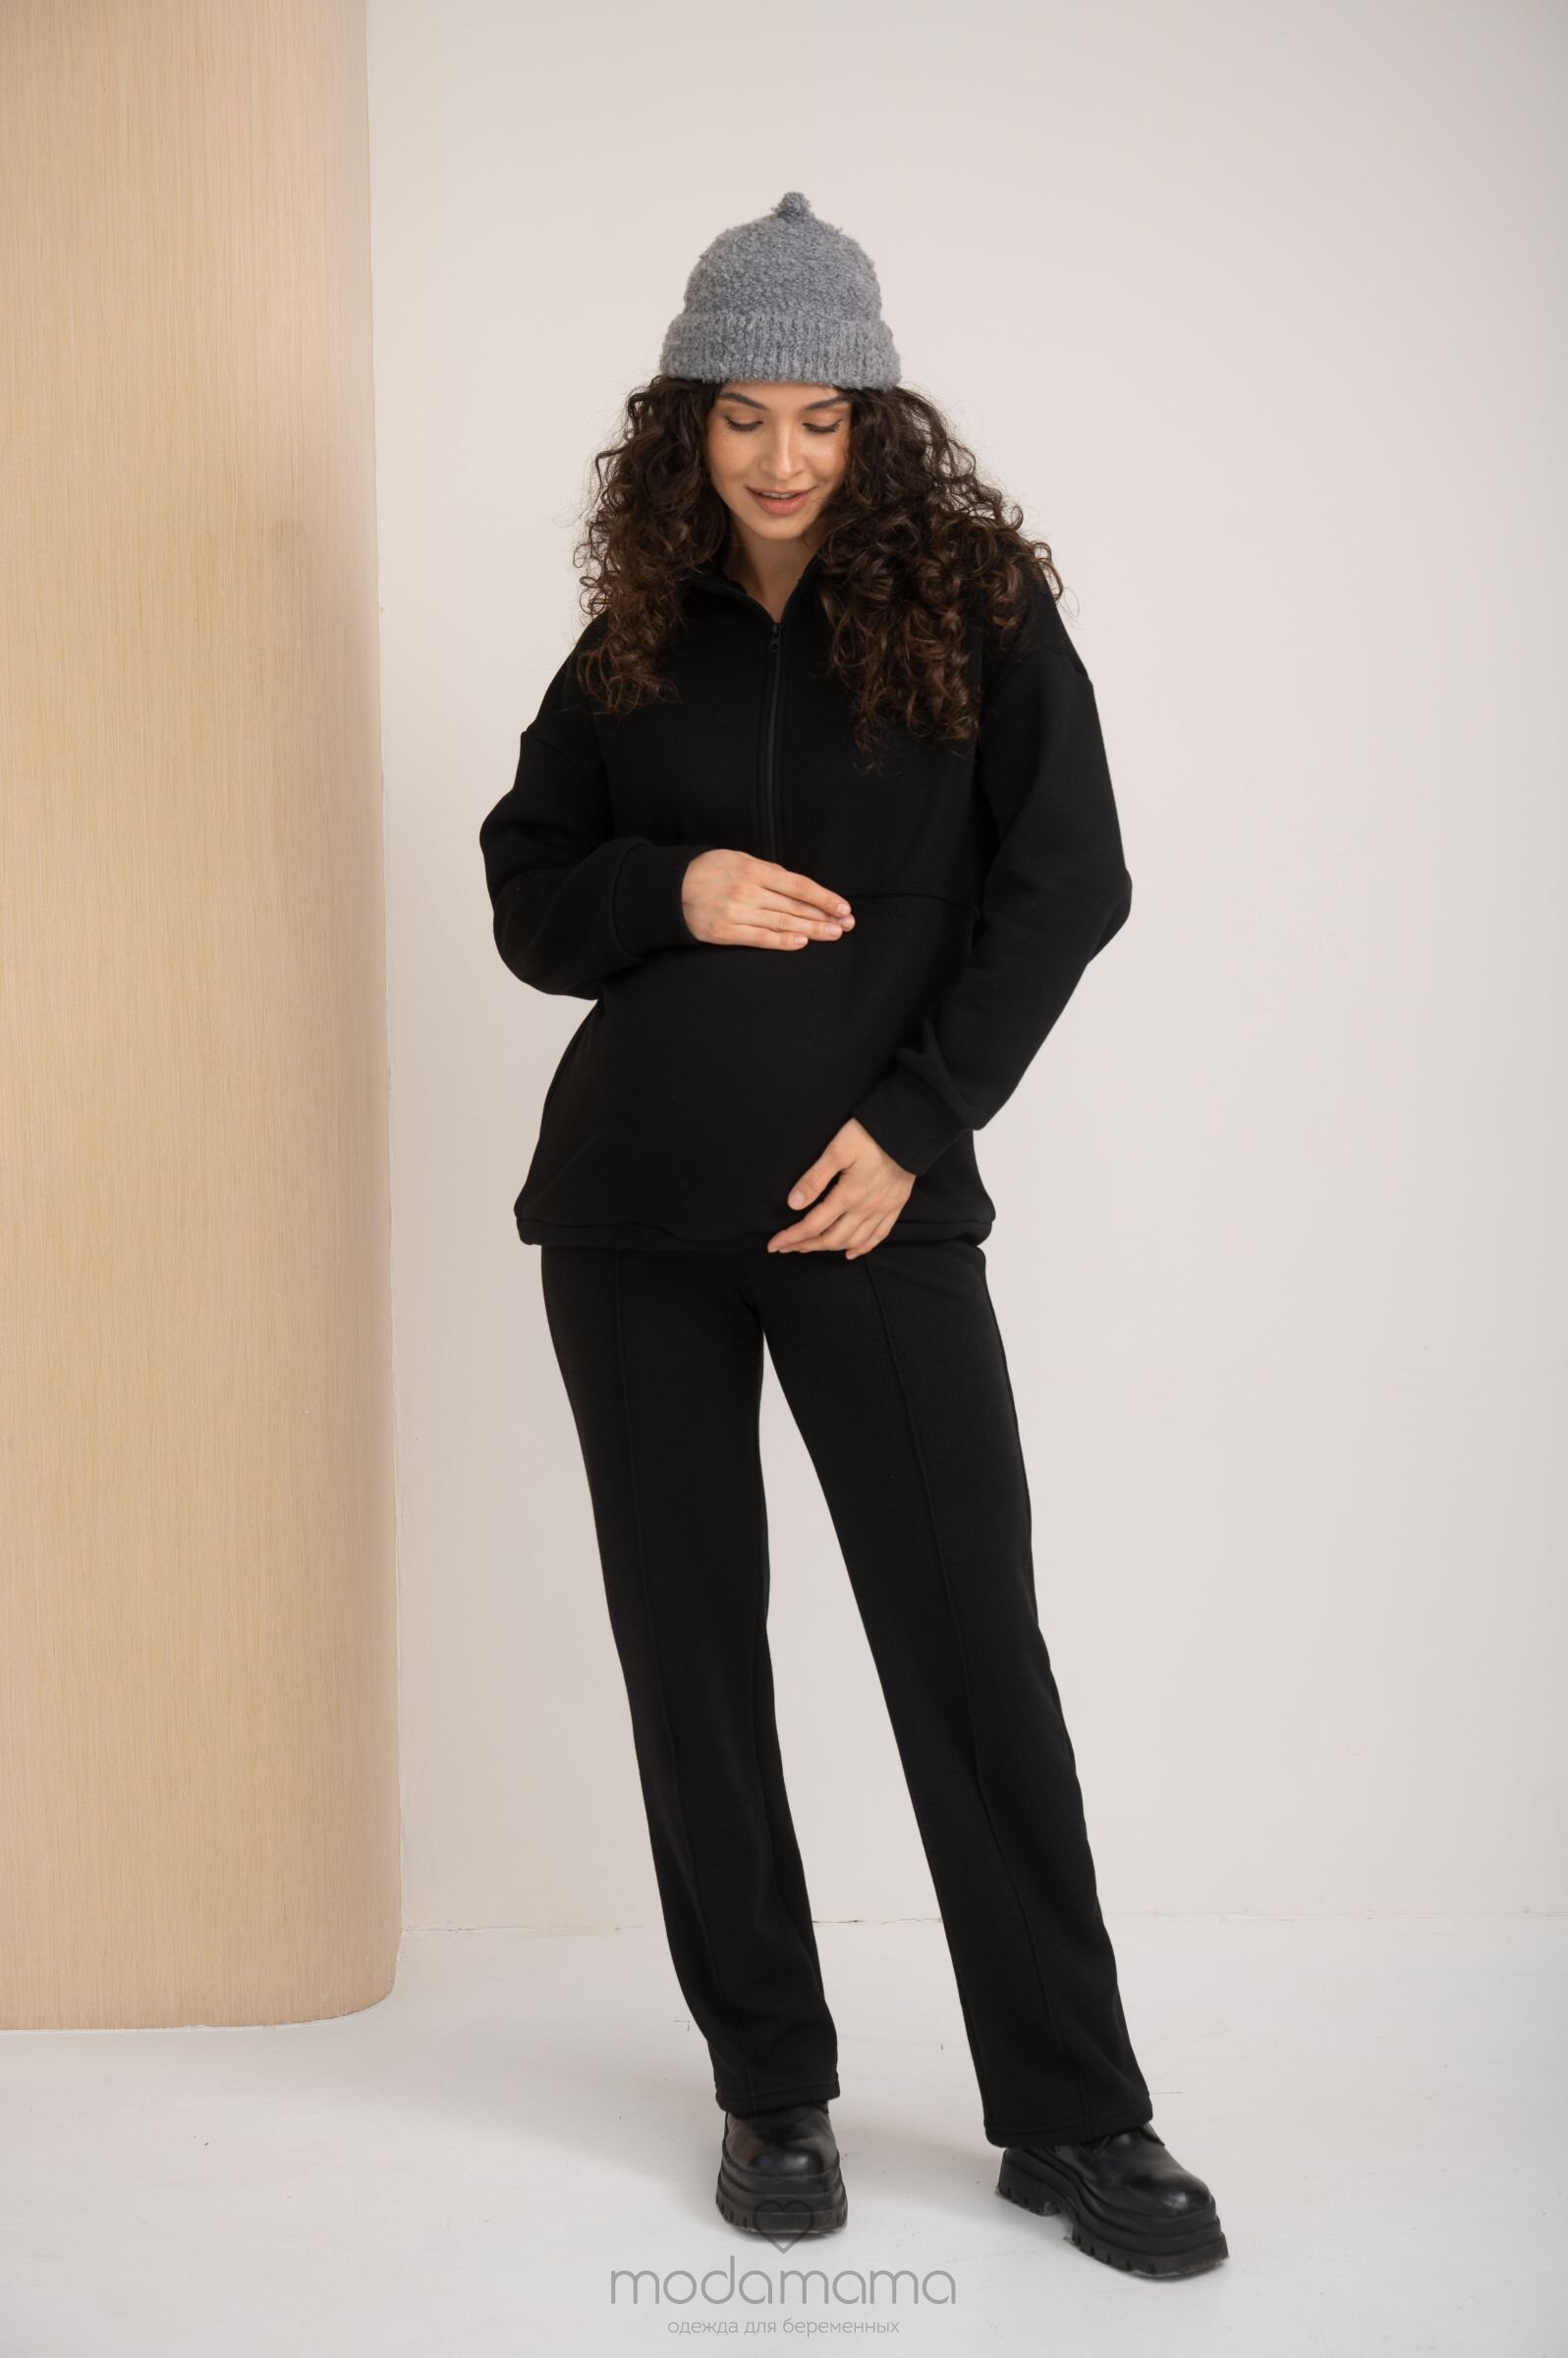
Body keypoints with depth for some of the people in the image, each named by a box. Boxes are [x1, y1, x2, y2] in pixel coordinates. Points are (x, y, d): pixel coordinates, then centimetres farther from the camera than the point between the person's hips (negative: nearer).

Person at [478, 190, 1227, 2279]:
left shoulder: (975, 606, 1)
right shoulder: (633, 643, 9)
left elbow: (1066, 885, -3)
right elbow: (526, 900, 13)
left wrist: (916, 1124, -12)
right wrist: (673, 889, -8)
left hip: (875, 1202, -3)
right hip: (633, 1207, 3)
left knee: (972, 1645, -1)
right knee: (689, 1636, 7)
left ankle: (1074, 2115, 13)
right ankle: (772, 2089, 22)